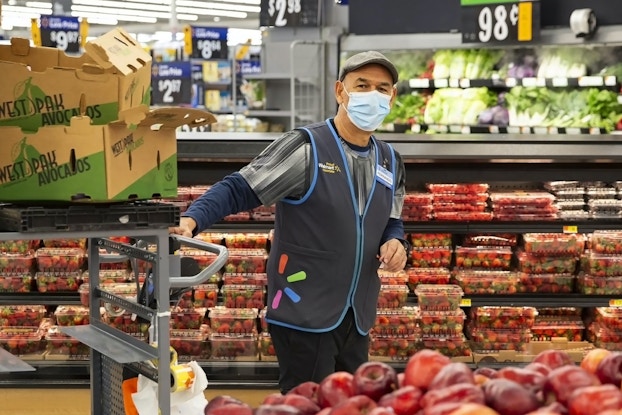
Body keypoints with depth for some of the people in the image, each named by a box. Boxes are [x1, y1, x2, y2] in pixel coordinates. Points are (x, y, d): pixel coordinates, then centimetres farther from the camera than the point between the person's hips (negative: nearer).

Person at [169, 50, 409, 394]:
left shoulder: (390, 162, 9)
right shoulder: (305, 148, -13)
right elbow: (239, 189, -16)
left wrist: (396, 242, -3)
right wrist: (192, 219, -33)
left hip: (357, 317, 7)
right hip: (304, 313, -7)